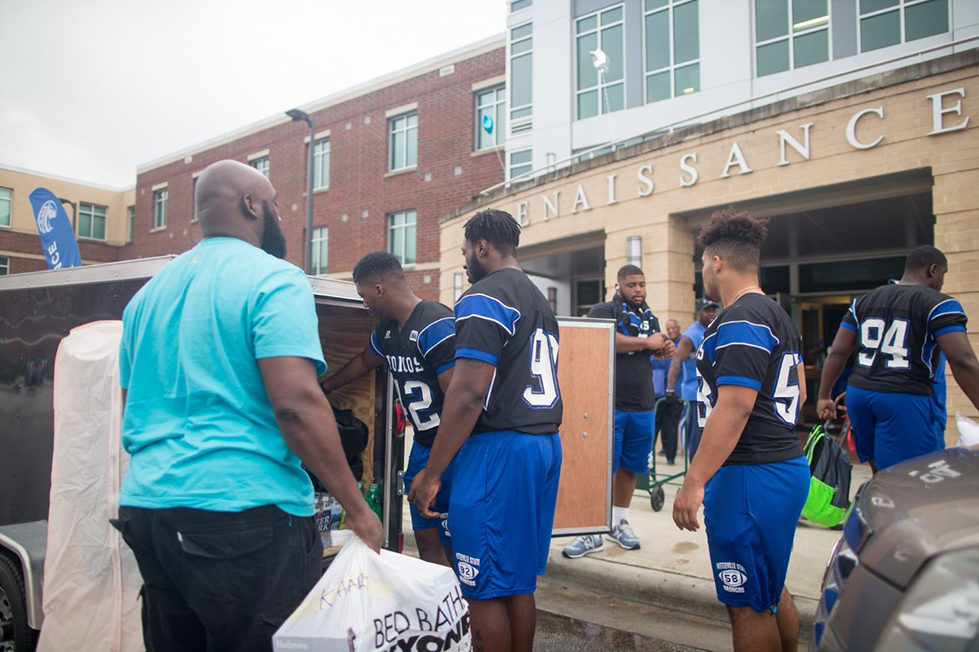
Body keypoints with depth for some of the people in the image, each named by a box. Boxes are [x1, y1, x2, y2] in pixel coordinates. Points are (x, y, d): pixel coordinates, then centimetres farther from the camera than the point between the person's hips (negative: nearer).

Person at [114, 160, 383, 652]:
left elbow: (132, 410, 21)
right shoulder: (274, 279, -8)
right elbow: (296, 404, -20)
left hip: (146, 510, 8)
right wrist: (357, 509, -14)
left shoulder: (149, 293, 16)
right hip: (243, 508, -8)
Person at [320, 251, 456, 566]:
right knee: (427, 540, 12)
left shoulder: (437, 325, -20)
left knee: (454, 549, -3)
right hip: (422, 445, 9)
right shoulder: (386, 329, 9)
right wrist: (323, 388, 42)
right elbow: (364, 362, 31)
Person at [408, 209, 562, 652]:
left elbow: (469, 393, -19)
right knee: (520, 580, 17)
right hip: (546, 446, 10)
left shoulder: (484, 299, -11)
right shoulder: (541, 302, 19)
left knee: (484, 589, 1)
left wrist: (431, 474, -15)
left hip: (497, 449, -9)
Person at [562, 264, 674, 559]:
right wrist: (647, 343, -13)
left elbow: (656, 351, 27)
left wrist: (666, 350, 2)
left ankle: (619, 522, 29)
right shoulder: (604, 311, -4)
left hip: (643, 408, 6)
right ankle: (593, 532, 8)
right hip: (609, 405, -6)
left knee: (629, 467, 13)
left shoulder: (650, 317, 17)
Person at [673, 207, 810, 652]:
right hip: (786, 465, 11)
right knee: (770, 591, 23)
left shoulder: (739, 321, -18)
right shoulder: (779, 316, 15)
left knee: (748, 605, 2)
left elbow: (735, 405, -26)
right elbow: (798, 392, 22)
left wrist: (694, 482, -26)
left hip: (751, 478, -11)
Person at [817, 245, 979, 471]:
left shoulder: (863, 302, 15)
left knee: (880, 476, 17)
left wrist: (824, 397, 17)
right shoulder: (939, 304, -2)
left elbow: (838, 353, 12)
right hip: (907, 401, -6)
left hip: (859, 393, 6)